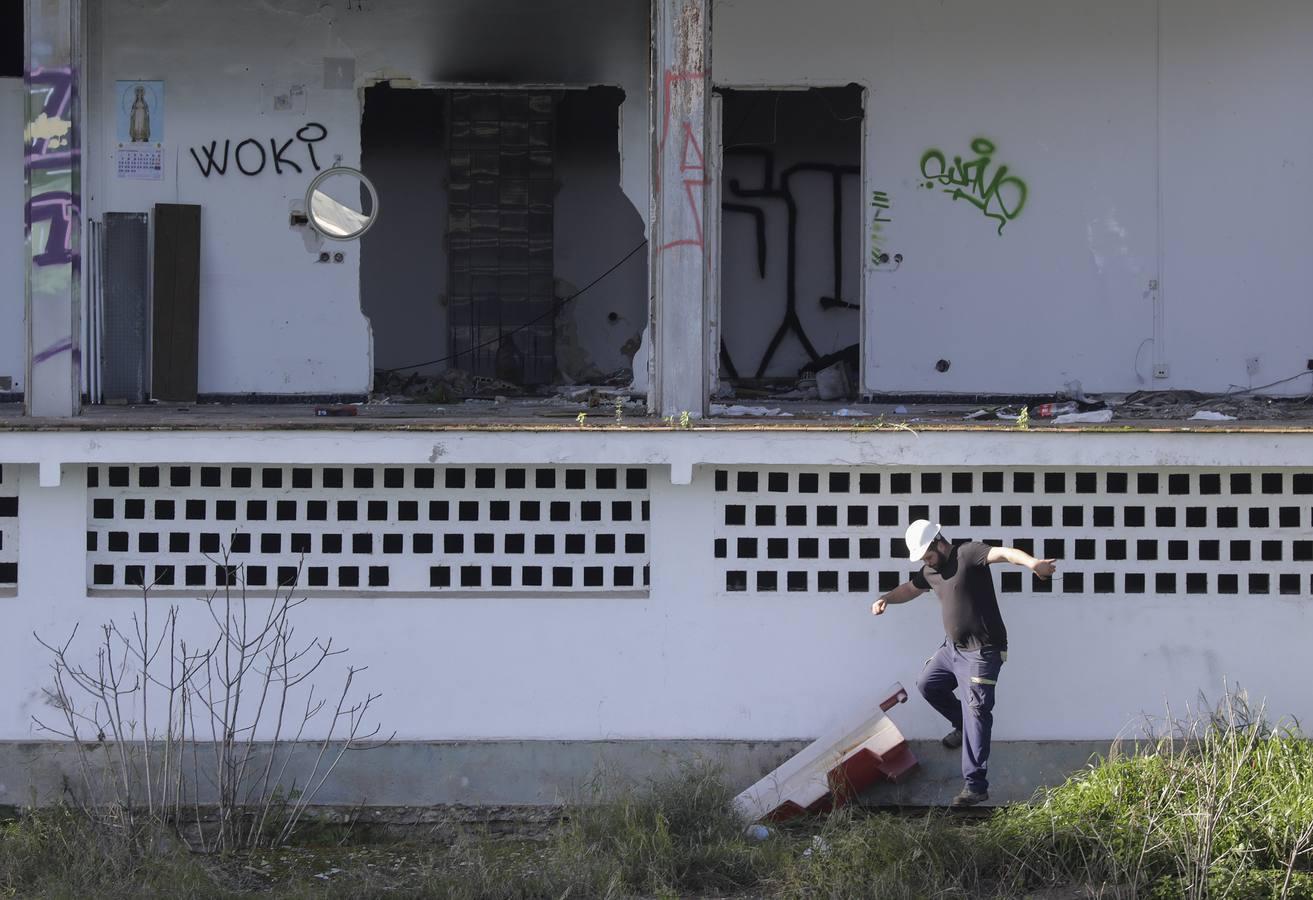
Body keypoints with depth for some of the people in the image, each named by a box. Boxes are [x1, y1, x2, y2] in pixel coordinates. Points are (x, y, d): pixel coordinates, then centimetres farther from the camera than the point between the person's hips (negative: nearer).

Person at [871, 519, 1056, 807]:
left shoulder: (968, 554, -17)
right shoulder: (931, 570, 9)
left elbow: (1003, 553, -35)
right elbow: (910, 589, 30)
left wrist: (1031, 562, -55)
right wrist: (885, 599, 11)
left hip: (981, 652, -9)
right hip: (952, 647, 9)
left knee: (975, 716, -9)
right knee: (927, 685, 24)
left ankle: (976, 786, -9)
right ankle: (963, 726, 40)